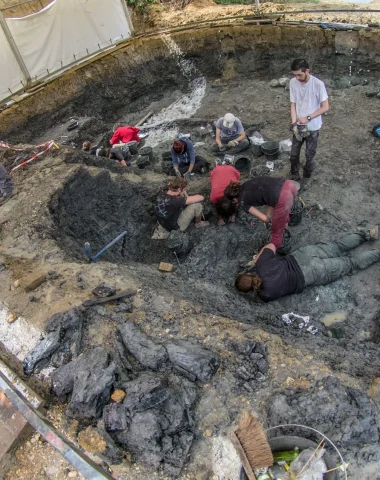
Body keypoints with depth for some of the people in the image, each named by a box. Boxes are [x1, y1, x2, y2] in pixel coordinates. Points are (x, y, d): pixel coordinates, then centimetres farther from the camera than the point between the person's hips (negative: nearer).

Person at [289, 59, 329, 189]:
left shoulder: (318, 84, -20)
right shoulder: (293, 82, -9)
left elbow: (325, 107, -16)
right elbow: (293, 105, -4)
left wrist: (308, 118, -22)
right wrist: (294, 123, -17)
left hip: (312, 127, -3)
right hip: (298, 126, 3)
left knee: (310, 156, 10)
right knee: (294, 154, 14)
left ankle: (307, 177, 31)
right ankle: (294, 174, 36)